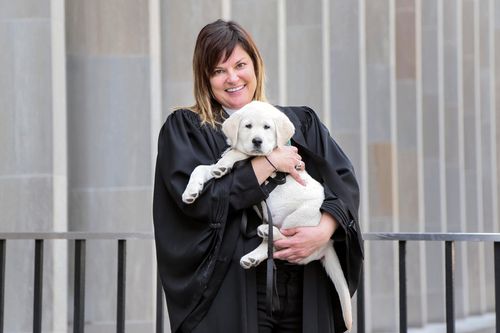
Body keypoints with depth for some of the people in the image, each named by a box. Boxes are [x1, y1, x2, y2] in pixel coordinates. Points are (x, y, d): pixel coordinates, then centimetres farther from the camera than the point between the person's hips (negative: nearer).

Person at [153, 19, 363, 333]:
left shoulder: (302, 123, 13)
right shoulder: (185, 129, 4)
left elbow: (343, 181, 2)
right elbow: (195, 197, -12)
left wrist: (323, 231, -17)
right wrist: (269, 162, -11)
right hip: (232, 291, -3)